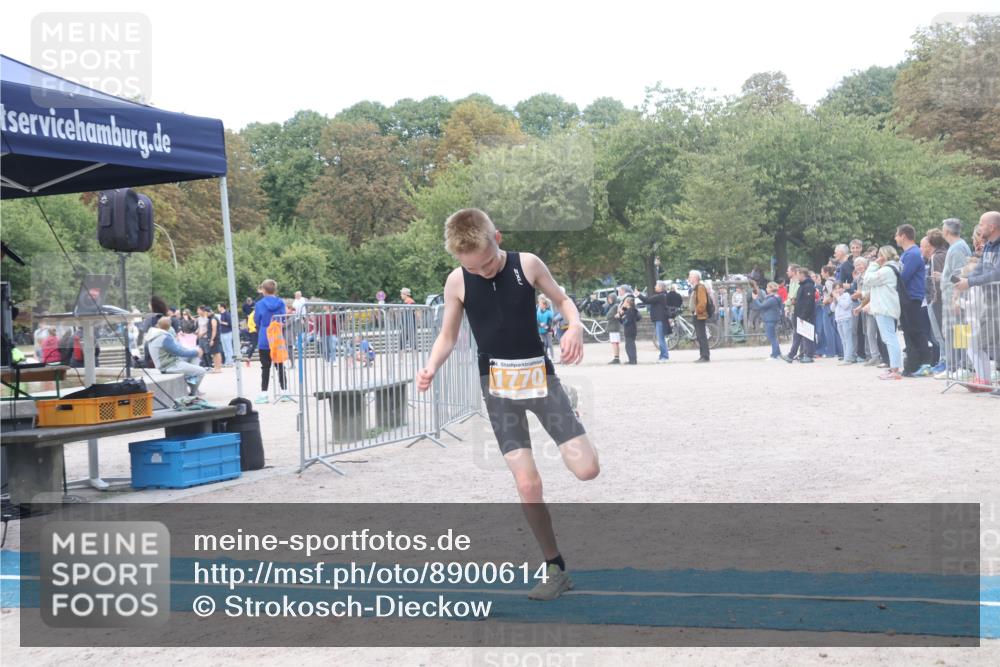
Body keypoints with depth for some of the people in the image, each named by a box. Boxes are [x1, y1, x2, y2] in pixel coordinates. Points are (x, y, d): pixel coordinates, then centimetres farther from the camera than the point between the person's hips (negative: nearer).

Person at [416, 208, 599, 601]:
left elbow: (561, 300, 6)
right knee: (527, 484, -5)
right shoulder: (457, 282, -5)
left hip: (539, 374, 0)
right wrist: (432, 367, -15)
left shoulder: (528, 265, -7)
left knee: (587, 469, -10)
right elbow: (448, 336, 4)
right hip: (497, 385, 0)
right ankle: (556, 569, 11)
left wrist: (575, 326, -15)